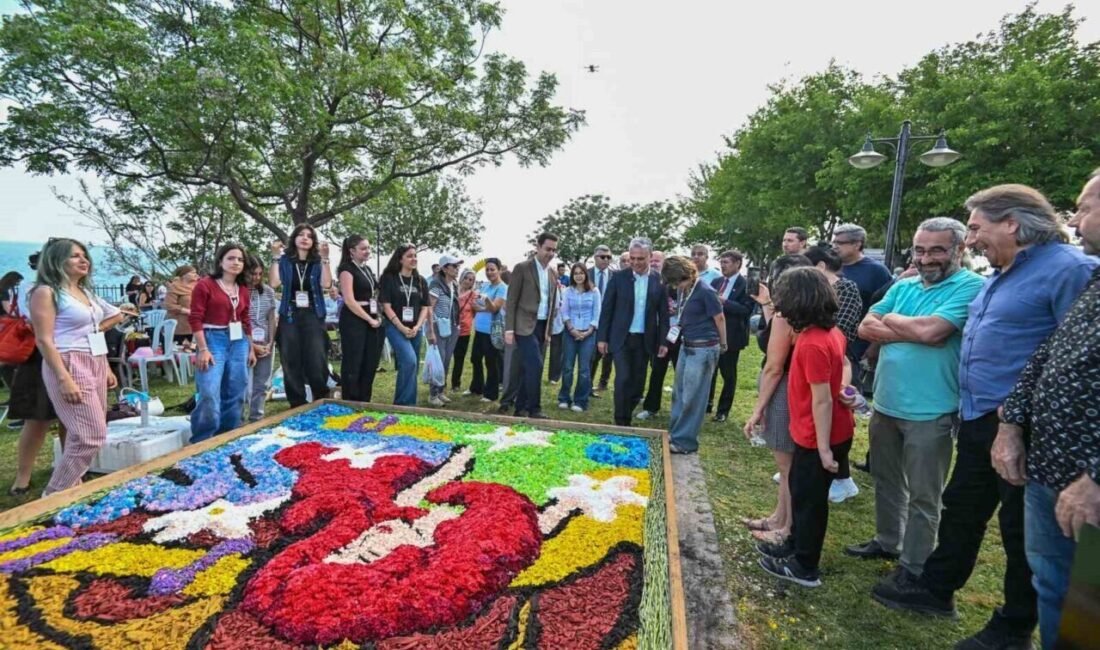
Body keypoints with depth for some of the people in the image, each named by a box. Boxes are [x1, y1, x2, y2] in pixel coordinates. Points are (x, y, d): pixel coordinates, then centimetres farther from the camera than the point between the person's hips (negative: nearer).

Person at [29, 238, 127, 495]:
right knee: (92, 436, -11)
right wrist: (64, 379, -22)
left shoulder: (85, 292, 16)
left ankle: (73, 486, 18)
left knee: (82, 435, 9)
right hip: (69, 365, -8)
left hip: (95, 364, 8)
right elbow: (44, 340, -14)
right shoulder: (46, 292, -7)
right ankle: (54, 494, 2)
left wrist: (106, 369, 18)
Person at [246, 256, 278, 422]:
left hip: (266, 345, 5)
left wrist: (271, 342, -2)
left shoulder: (268, 292, 7)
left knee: (262, 385, 10)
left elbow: (272, 319, 8)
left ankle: (256, 418, 21)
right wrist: (251, 345, -11)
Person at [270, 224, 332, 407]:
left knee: (317, 363, -8)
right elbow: (274, 283, -5)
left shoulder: (318, 262, 7)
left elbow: (326, 284, -10)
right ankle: (297, 405, 16)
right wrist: (276, 257, -8)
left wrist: (325, 258, -15)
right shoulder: (284, 261, 8)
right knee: (292, 363, 4)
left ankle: (322, 403, 10)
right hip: (289, 316, 1)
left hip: (313, 316, -1)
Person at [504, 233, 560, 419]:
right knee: (535, 365, -14)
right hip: (525, 325, -6)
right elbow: (511, 300, -8)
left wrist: (549, 330, 15)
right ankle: (534, 408, -2)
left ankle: (520, 407, 19)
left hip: (542, 327, 6)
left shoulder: (552, 274, 12)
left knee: (528, 369, 10)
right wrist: (509, 328, -13)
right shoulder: (522, 268, -6)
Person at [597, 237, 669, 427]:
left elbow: (663, 313, 4)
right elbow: (607, 309, -1)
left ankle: (626, 419, 24)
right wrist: (602, 337, -4)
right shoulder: (619, 277, -4)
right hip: (621, 338, -2)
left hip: (645, 340, 2)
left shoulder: (658, 280, 0)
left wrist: (663, 341, 0)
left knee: (637, 383, 8)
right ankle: (620, 422, 5)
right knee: (623, 379, -9)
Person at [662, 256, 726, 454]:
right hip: (686, 346, 8)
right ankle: (675, 434, 27)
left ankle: (685, 441, 9)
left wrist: (722, 345, 4)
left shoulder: (705, 291, -17)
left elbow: (719, 319, -7)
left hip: (704, 349, -8)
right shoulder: (682, 290, 5)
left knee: (692, 397, -2)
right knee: (679, 393, 15)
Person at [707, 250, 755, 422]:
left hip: (731, 336, -5)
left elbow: (746, 310, -18)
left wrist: (724, 301, -24)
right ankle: (707, 403, 28)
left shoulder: (746, 285, -8)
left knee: (728, 374, 8)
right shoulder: (716, 282, 11)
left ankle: (723, 410, 20)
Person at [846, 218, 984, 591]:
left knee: (922, 496, 8)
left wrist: (892, 320, -5)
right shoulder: (902, 287, 8)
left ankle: (914, 567, 23)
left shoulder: (971, 287, -12)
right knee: (886, 481, 21)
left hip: (929, 412, -7)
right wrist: (913, 332, -14)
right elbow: (866, 328, 1)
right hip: (885, 404, 7)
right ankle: (887, 542, 39)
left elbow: (930, 330, -25)